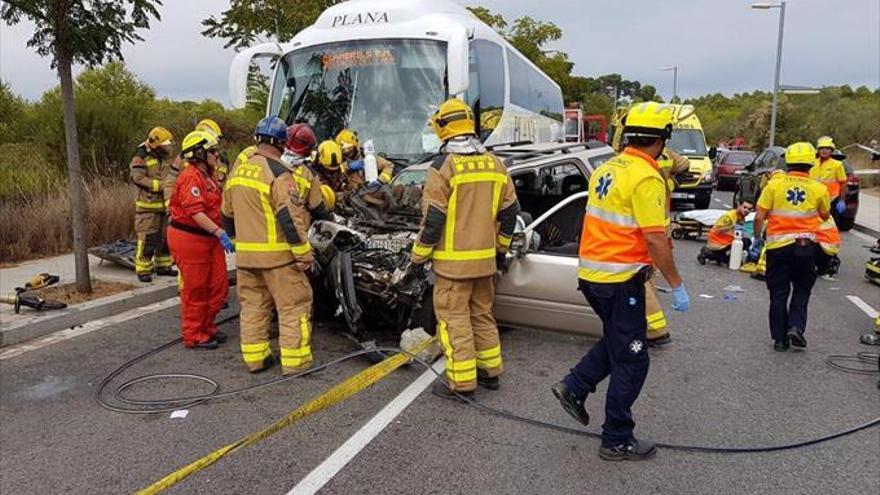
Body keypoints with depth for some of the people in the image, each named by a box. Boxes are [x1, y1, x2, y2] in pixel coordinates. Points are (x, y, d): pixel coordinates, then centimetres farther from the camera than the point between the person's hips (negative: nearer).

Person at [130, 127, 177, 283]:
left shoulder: (163, 159, 17)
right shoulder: (141, 158, -9)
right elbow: (139, 179, -20)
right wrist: (161, 185, -22)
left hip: (163, 205, 8)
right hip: (148, 207, -8)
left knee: (165, 237, 13)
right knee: (147, 239, -8)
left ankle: (163, 266, 24)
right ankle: (143, 270, -1)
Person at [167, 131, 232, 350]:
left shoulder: (209, 175, 15)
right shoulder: (191, 177, -17)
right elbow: (195, 212, -27)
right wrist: (219, 232, -33)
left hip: (208, 238, 10)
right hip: (189, 239, -10)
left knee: (219, 285, 12)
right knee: (195, 290, 1)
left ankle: (207, 326, 28)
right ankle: (193, 336, 13)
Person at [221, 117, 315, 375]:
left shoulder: (238, 169, 11)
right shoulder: (278, 172, -13)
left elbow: (228, 213, 18)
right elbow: (289, 217, -20)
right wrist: (304, 253, -15)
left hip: (245, 254, 8)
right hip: (277, 254, -7)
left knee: (253, 305, 15)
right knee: (294, 305, 1)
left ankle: (254, 358, 22)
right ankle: (294, 361, 4)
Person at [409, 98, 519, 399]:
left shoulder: (443, 166, -14)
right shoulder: (495, 164, 6)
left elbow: (432, 219, -15)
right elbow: (509, 212, 10)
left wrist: (418, 257, -5)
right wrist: (501, 248, 21)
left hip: (452, 260, -6)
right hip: (485, 258, 6)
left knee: (453, 319, 3)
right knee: (482, 314, 19)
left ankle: (462, 382, 8)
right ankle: (490, 371, 29)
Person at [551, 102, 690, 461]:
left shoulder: (606, 169, 9)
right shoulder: (646, 178, -17)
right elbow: (655, 240, -20)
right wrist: (677, 286, -12)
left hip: (591, 274, 8)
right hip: (620, 280, -8)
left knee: (618, 341, 27)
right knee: (631, 362, 5)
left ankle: (574, 387, 21)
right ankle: (617, 441, 16)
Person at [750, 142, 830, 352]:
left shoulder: (774, 185, -5)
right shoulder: (818, 189, -1)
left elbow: (759, 217, -7)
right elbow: (825, 216, 15)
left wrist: (757, 239, 6)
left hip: (778, 245, 0)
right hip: (805, 245, 1)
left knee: (779, 293, 8)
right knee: (802, 290, 18)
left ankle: (780, 339, 12)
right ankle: (796, 327, 1)